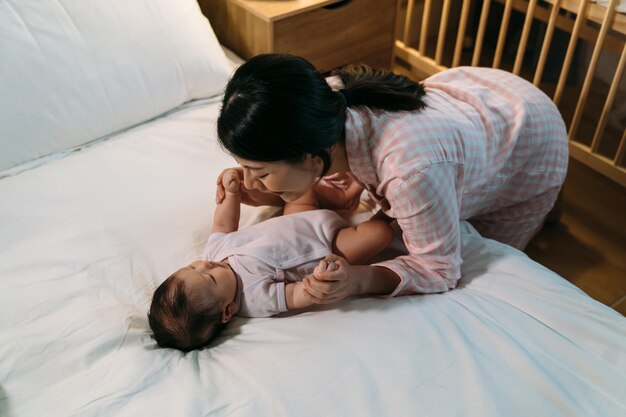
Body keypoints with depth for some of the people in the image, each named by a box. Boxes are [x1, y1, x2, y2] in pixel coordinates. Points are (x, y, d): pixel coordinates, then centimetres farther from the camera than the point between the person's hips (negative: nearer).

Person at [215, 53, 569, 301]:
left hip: (529, 149, -5)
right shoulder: (325, 99, -31)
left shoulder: (410, 173, -51)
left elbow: (440, 270, -34)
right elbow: (314, 178, -8)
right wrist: (259, 193, -27)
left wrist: (362, 278, -52)